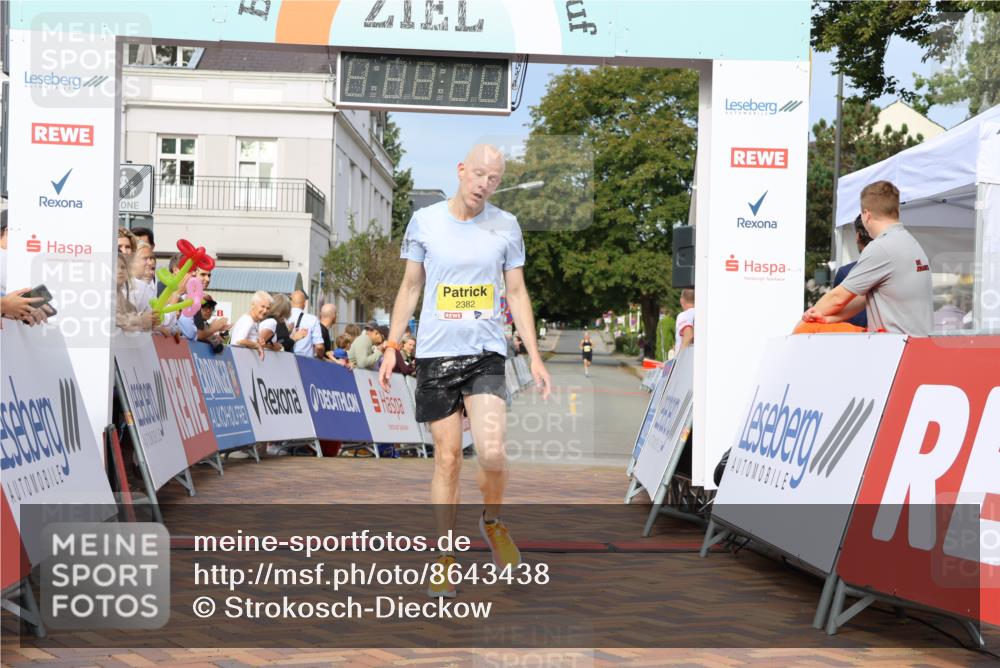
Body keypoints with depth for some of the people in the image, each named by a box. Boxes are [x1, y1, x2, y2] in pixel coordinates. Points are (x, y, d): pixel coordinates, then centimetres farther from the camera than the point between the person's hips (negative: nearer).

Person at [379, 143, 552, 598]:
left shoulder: (506, 227, 5)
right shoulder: (424, 221, 3)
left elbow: (517, 293, 10)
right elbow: (410, 288, 11)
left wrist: (534, 356, 4)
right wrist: (391, 346, 5)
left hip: (486, 354, 0)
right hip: (435, 354, 0)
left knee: (491, 452, -16)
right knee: (447, 457, 1)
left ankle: (492, 521, 15)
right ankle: (445, 557, 14)